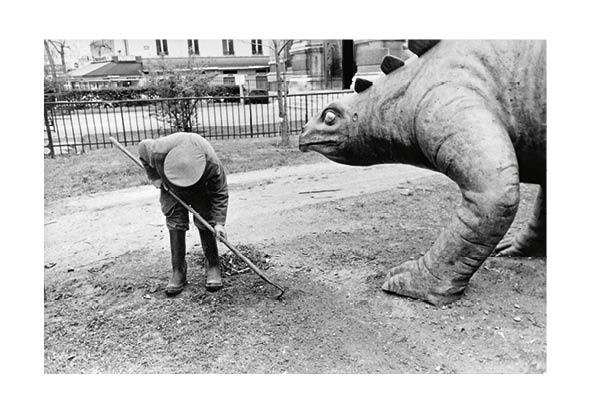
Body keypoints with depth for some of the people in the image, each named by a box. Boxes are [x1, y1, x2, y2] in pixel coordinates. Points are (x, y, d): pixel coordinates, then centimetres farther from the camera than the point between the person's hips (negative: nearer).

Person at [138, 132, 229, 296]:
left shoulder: (212, 164, -40)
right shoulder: (158, 152, -38)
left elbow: (220, 193, -25)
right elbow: (143, 147, -13)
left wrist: (219, 222, -28)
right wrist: (154, 176, -13)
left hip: (201, 188, -1)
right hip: (170, 187, 1)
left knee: (205, 223, -7)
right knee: (175, 223, -7)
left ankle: (213, 267, 7)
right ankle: (178, 272, 1)